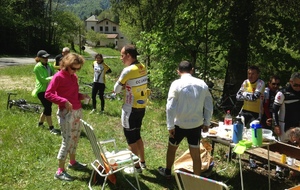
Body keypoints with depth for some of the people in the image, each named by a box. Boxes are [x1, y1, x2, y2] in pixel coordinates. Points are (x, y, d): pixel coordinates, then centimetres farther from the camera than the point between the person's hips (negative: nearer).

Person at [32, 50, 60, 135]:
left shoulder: (49, 65, 8)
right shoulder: (38, 67, -13)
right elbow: (43, 79, -20)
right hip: (42, 90, -7)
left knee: (47, 108, 15)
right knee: (48, 108, -8)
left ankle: (40, 123, 36)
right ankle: (51, 128, -1)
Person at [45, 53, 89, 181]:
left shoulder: (74, 77, 10)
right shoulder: (58, 77, -13)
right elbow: (48, 94, -17)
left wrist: (81, 96, 0)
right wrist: (64, 101, -26)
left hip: (77, 111, 8)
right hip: (66, 112, -8)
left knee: (75, 137, 18)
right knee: (67, 140, -6)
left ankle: (73, 162, 36)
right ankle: (60, 171, 3)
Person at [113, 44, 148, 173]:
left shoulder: (128, 70, -20)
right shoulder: (143, 68, 3)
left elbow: (116, 89, -11)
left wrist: (121, 87, 8)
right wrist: (126, 86, 0)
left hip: (131, 109, -8)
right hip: (142, 107, 8)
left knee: (131, 138, 6)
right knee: (137, 135, 22)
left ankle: (137, 167, 16)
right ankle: (142, 162, 33)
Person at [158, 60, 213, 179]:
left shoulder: (176, 84, -12)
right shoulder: (202, 84, -1)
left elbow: (170, 107, -14)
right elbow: (209, 106, 4)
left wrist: (170, 126, -7)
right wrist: (207, 123, 14)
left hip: (180, 124, -2)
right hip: (196, 125, 2)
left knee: (171, 148, 22)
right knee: (196, 155, 10)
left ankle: (167, 172, 42)